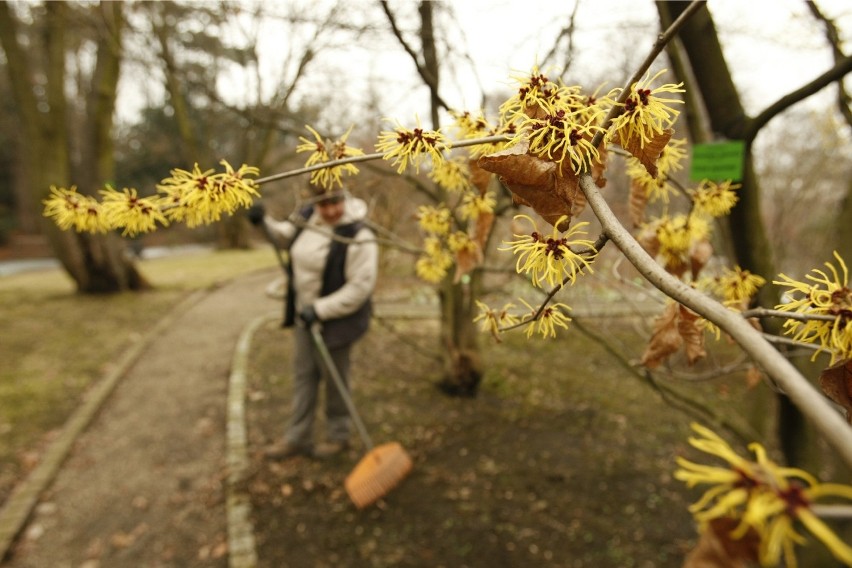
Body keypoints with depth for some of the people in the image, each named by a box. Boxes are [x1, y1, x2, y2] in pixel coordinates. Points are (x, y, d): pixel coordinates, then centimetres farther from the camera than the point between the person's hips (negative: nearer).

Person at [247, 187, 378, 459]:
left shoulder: (358, 237, -24)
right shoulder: (307, 217, -2)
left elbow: (360, 287, -25)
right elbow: (285, 236, 20)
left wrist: (321, 309, -26)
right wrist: (265, 222, 0)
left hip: (336, 319, -7)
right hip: (304, 314, 7)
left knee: (334, 378, 9)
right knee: (303, 375, 14)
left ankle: (338, 436, 31)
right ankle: (297, 438, 28)